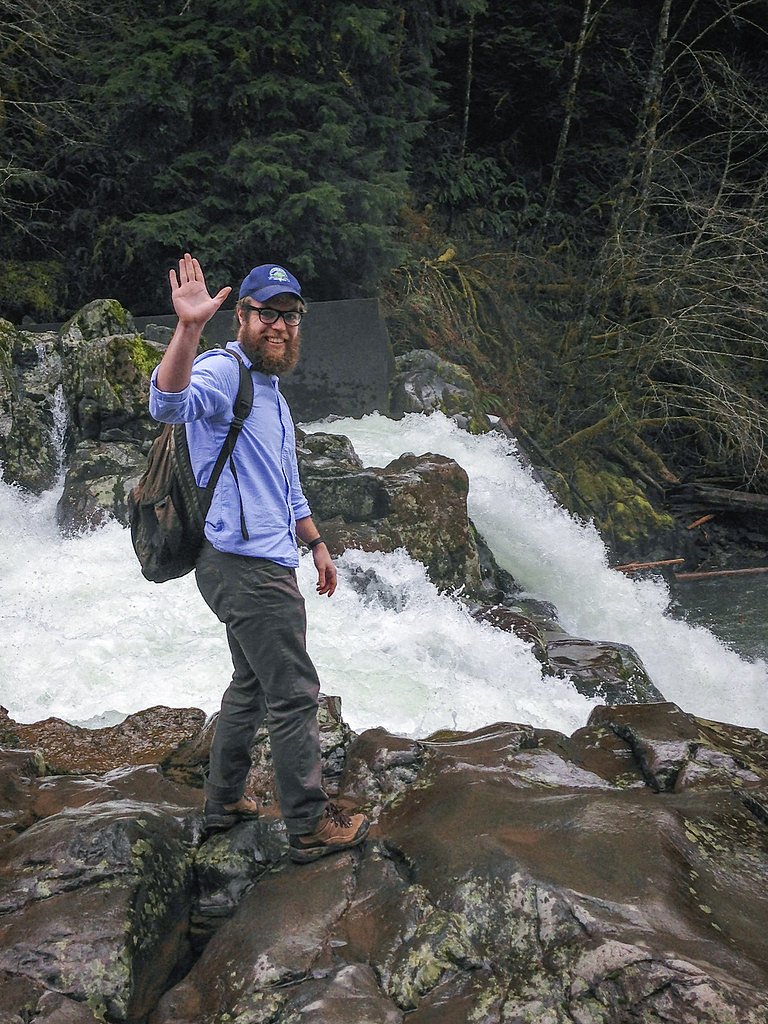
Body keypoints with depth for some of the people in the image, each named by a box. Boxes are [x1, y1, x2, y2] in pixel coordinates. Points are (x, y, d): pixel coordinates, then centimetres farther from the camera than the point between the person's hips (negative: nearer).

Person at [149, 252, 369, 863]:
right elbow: (170, 404, -38)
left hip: (261, 565, 10)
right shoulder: (222, 372, -12)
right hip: (247, 566, -10)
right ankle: (311, 825, 10)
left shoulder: (269, 389, 20)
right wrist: (189, 329, -50)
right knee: (294, 696, -2)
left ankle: (225, 802, 34)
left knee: (252, 687, 20)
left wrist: (316, 543, 26)